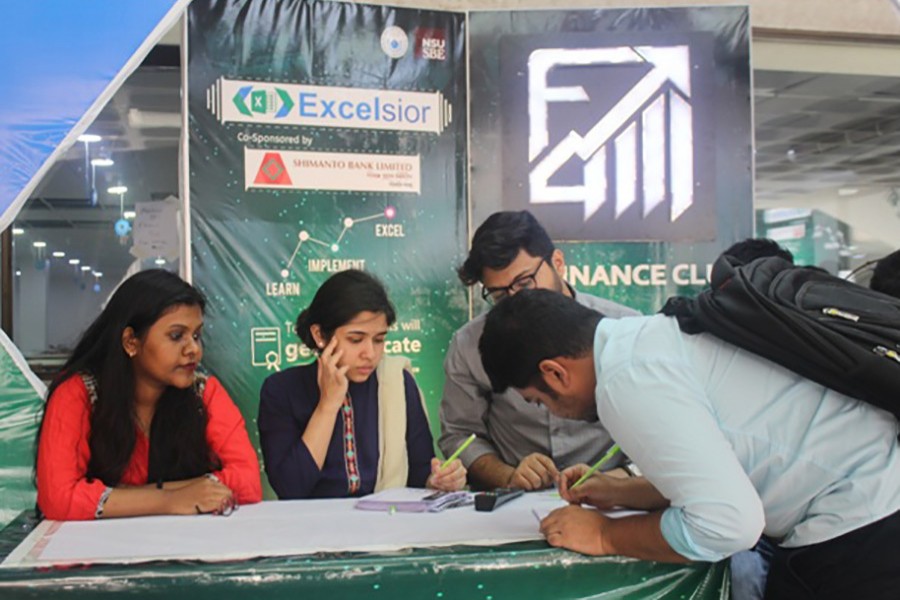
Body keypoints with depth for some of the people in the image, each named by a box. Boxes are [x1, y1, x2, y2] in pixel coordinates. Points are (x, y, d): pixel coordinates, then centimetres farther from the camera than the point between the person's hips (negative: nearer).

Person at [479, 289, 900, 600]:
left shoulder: (628, 378, -19)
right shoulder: (649, 335, 10)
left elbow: (726, 523, -23)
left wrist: (605, 536, -9)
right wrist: (623, 493, 18)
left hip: (856, 537, -9)